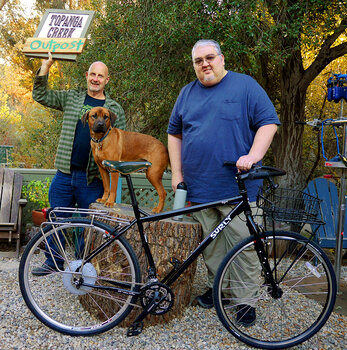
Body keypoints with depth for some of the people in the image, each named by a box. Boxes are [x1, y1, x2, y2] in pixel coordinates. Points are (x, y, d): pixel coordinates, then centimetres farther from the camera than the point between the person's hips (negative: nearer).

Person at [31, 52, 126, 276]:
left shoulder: (115, 109, 6)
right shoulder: (71, 98, 11)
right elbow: (40, 96, 10)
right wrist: (46, 66, -1)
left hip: (92, 178, -2)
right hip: (65, 174, 2)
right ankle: (53, 262, 24)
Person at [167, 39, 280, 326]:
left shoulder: (245, 85, 3)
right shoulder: (187, 93, 15)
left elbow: (268, 122, -2)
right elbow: (174, 133, 18)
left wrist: (253, 156, -18)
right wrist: (177, 174, 9)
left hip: (236, 186, -3)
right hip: (198, 187, 4)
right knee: (210, 245, 11)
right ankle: (216, 287, 29)